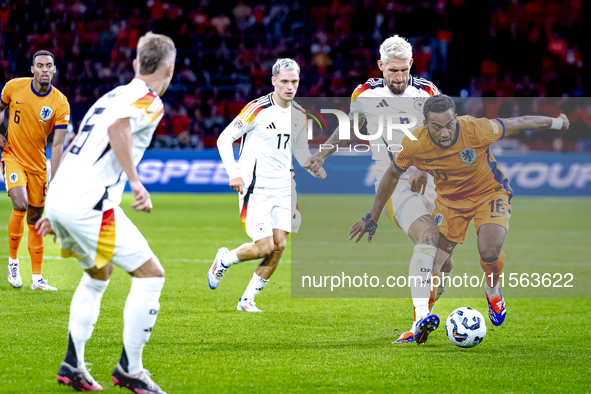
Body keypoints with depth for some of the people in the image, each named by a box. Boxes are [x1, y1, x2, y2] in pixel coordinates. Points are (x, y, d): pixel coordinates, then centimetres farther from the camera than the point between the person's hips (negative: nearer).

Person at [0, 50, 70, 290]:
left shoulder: (60, 103, -12)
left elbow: (57, 145, -14)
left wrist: (53, 181, -19)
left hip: (38, 163, 1)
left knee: (35, 220, 6)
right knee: (20, 205, -23)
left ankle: (37, 278, 14)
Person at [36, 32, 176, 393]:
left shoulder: (115, 95, 24)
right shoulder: (150, 102, -3)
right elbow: (117, 127, -25)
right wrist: (136, 181, -23)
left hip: (60, 199, 9)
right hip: (88, 205, -9)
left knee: (98, 276, 28)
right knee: (151, 274, -1)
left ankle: (73, 365, 23)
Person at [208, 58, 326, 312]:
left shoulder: (299, 115, 7)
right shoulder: (258, 109, -13)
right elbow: (224, 139, -9)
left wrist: (315, 169, 3)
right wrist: (233, 174, -20)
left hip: (283, 189, 6)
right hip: (256, 188, -6)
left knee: (279, 246, -4)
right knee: (265, 247, -11)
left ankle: (247, 300, 9)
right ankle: (224, 260, 19)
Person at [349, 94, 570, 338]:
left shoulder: (475, 130, -32)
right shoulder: (412, 146, -24)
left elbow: (518, 124, -15)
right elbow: (392, 176, -4)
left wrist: (556, 122, 1)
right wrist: (372, 219, 2)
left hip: (489, 192, -2)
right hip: (449, 198, 2)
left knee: (489, 250, -25)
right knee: (430, 265, -10)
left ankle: (493, 290, 10)